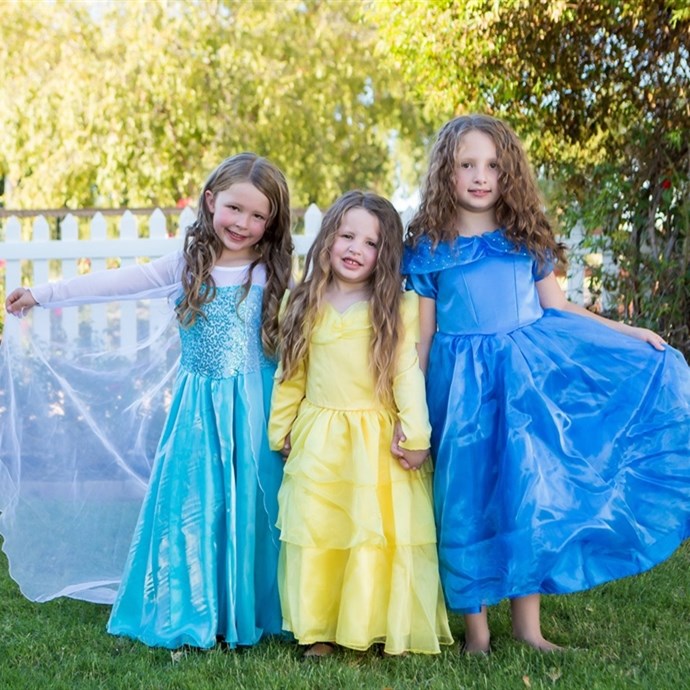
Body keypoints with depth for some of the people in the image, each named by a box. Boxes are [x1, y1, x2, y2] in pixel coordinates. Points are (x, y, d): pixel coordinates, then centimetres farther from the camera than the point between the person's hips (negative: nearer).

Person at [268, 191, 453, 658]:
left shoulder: (395, 309, -1)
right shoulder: (305, 306, 7)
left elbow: (408, 374, -5)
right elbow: (290, 375, 12)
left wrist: (416, 435, -10)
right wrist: (280, 430, 12)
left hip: (377, 441, -2)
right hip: (319, 441, 2)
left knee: (380, 532, 0)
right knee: (316, 531, 4)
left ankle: (382, 626, 15)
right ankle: (319, 629, 16)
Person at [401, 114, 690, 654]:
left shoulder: (527, 240, 7)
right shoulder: (428, 250, 0)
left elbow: (559, 309, 12)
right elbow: (423, 335, 2)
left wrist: (627, 332, 6)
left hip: (530, 374, 2)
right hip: (464, 384, -2)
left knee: (530, 488, 2)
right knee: (469, 498, 2)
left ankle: (528, 624, 15)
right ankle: (476, 627, 16)